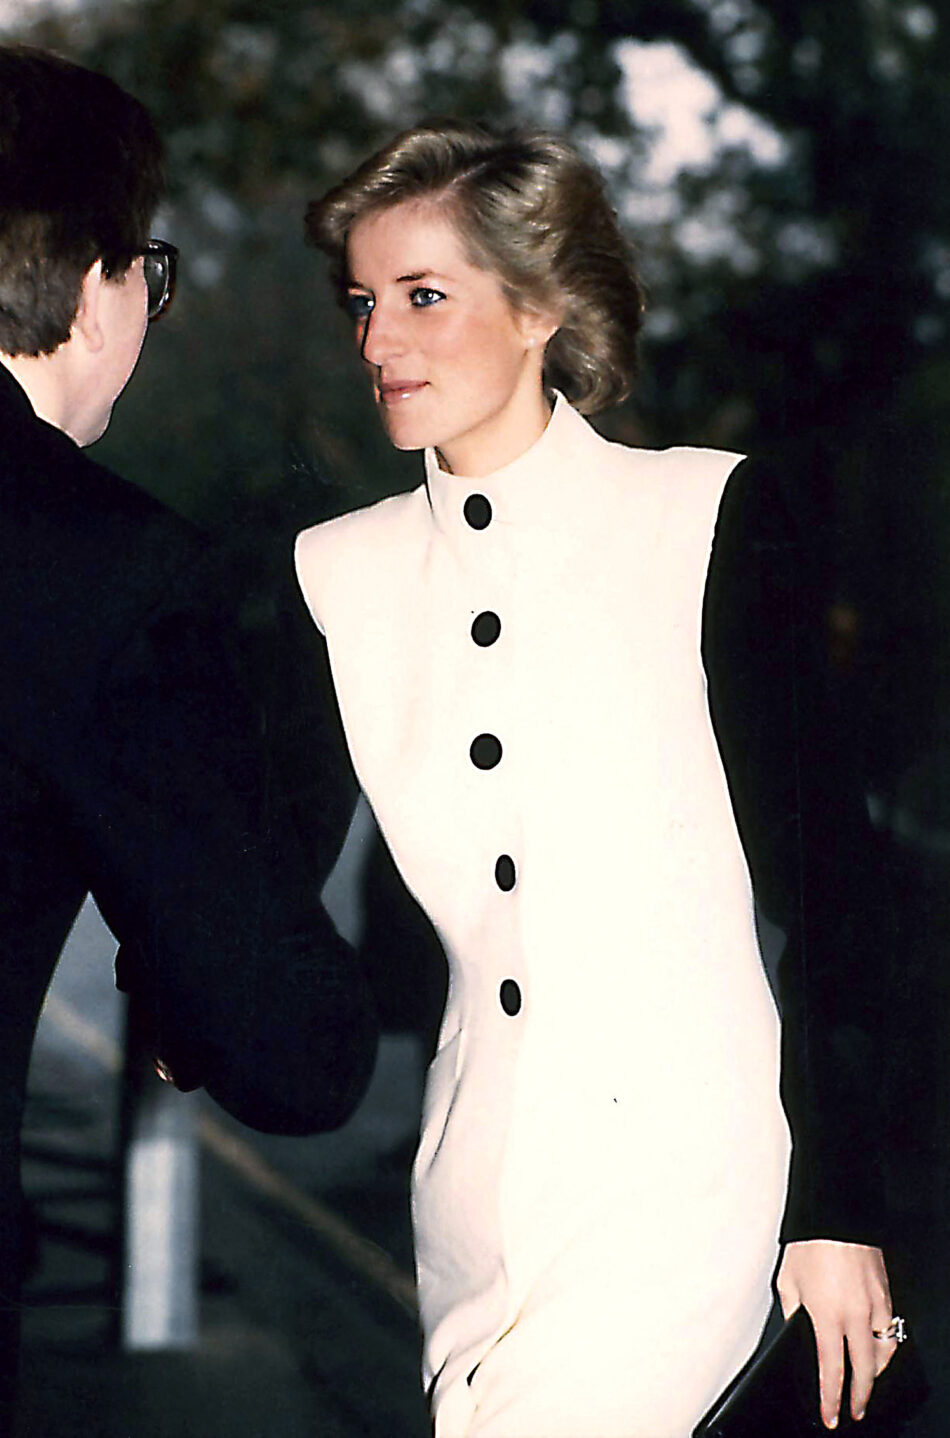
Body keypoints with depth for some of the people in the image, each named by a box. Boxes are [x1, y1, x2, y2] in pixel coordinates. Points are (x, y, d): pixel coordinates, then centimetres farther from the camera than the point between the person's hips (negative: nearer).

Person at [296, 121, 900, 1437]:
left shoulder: (705, 518, -2)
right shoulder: (335, 574, 9)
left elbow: (817, 872, -3)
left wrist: (839, 1209, -6)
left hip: (684, 1173, -4)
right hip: (472, 1188, 4)